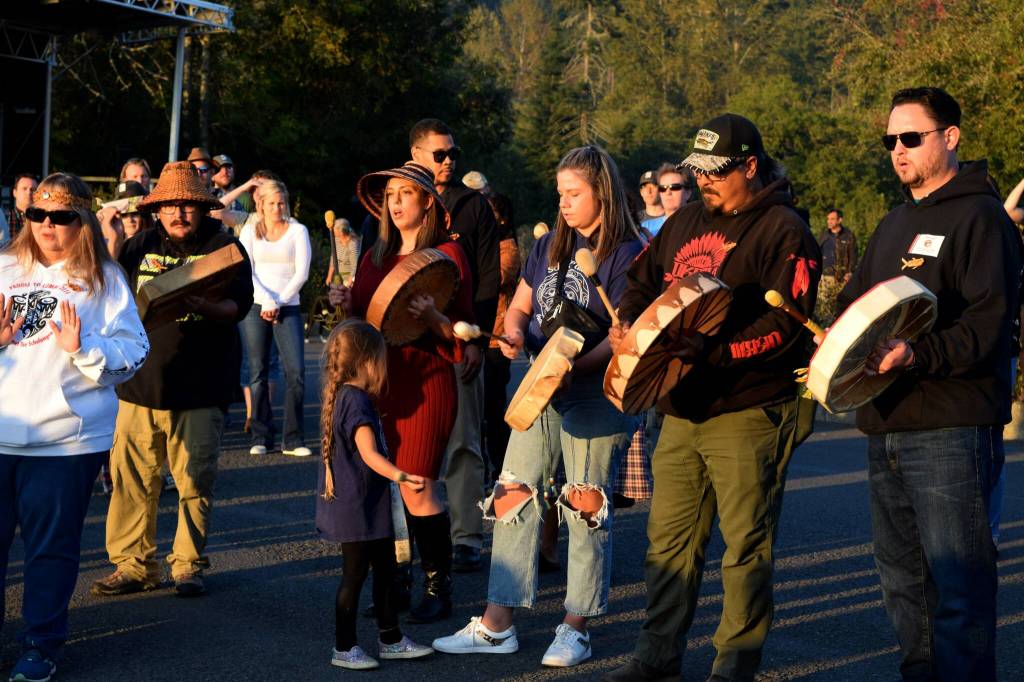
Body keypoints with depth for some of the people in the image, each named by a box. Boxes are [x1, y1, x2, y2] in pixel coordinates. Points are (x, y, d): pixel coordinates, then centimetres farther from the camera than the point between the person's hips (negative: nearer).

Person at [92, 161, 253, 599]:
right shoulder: (141, 246, 12)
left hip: (200, 387, -3)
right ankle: (133, 564, 14)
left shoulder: (223, 246, 1)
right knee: (131, 478, 2)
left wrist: (198, 305, -26)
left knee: (195, 480, 2)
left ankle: (188, 565, 15)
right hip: (141, 382, 3)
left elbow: (239, 305, -9)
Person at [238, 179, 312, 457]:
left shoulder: (298, 231, 10)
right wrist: (266, 301, -11)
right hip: (255, 308, 1)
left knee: (296, 371, -11)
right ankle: (261, 437, 6)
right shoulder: (250, 232, 11)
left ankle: (293, 439, -7)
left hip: (288, 308, -1)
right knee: (258, 374, 0)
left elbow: (302, 273, 1)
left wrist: (278, 302, -7)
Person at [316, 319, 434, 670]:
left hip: (367, 506, 10)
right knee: (355, 574, 1)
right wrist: (400, 476, -42)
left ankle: (391, 639, 26)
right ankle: (344, 649, 12)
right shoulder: (356, 401, -22)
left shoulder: (342, 395, 9)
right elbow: (370, 454, -31)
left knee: (384, 568, 16)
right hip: (357, 506, -10)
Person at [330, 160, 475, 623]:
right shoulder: (376, 257, 15)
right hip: (379, 379, 6)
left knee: (417, 490, -6)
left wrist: (433, 317, -24)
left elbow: (461, 329, -5)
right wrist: (347, 306, 0)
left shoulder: (446, 254, -2)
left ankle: (438, 589, 7)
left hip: (426, 381, -6)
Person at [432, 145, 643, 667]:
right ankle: (496, 625, 9)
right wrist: (515, 335, -5)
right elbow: (519, 307, 18)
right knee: (513, 496, 3)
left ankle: (576, 629, 11)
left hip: (595, 390, -6)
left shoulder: (626, 253, -7)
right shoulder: (549, 245, 14)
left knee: (586, 506, -1)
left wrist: (574, 366, -27)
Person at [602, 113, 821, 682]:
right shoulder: (687, 219, 14)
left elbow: (785, 325, -18)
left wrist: (711, 352, -25)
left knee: (745, 544, 2)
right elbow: (644, 279, 25)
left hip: (749, 414, -7)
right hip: (682, 411, 7)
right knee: (668, 537, 11)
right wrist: (628, 323, 4)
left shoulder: (783, 231, -9)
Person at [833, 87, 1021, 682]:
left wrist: (920, 355, -30)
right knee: (901, 575, 17)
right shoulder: (895, 224, 20)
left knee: (959, 585, -5)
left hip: (951, 431, -9)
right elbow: (855, 303, 24)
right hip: (886, 427, 9)